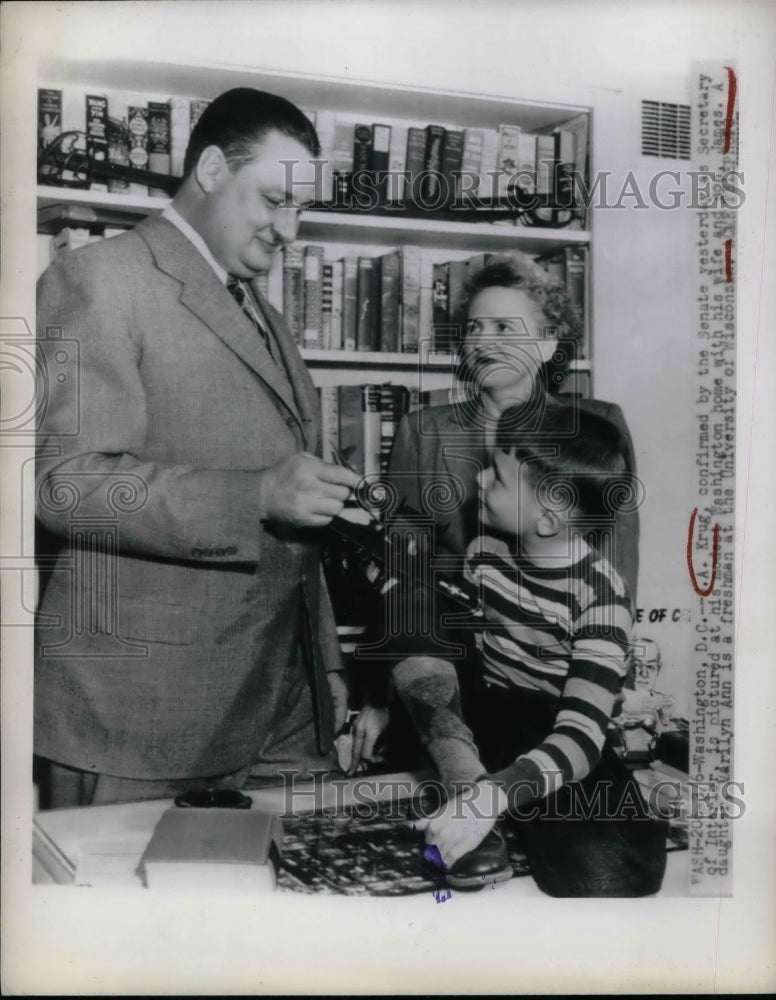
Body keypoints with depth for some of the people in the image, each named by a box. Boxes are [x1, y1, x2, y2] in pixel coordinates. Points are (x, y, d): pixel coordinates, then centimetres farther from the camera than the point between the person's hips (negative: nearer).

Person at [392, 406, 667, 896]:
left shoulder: (599, 593, -19)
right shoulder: (486, 550, -5)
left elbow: (581, 735, -29)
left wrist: (493, 795, -42)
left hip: (552, 741, -4)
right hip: (483, 716, 4)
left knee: (604, 874, -32)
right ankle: (467, 788, -25)